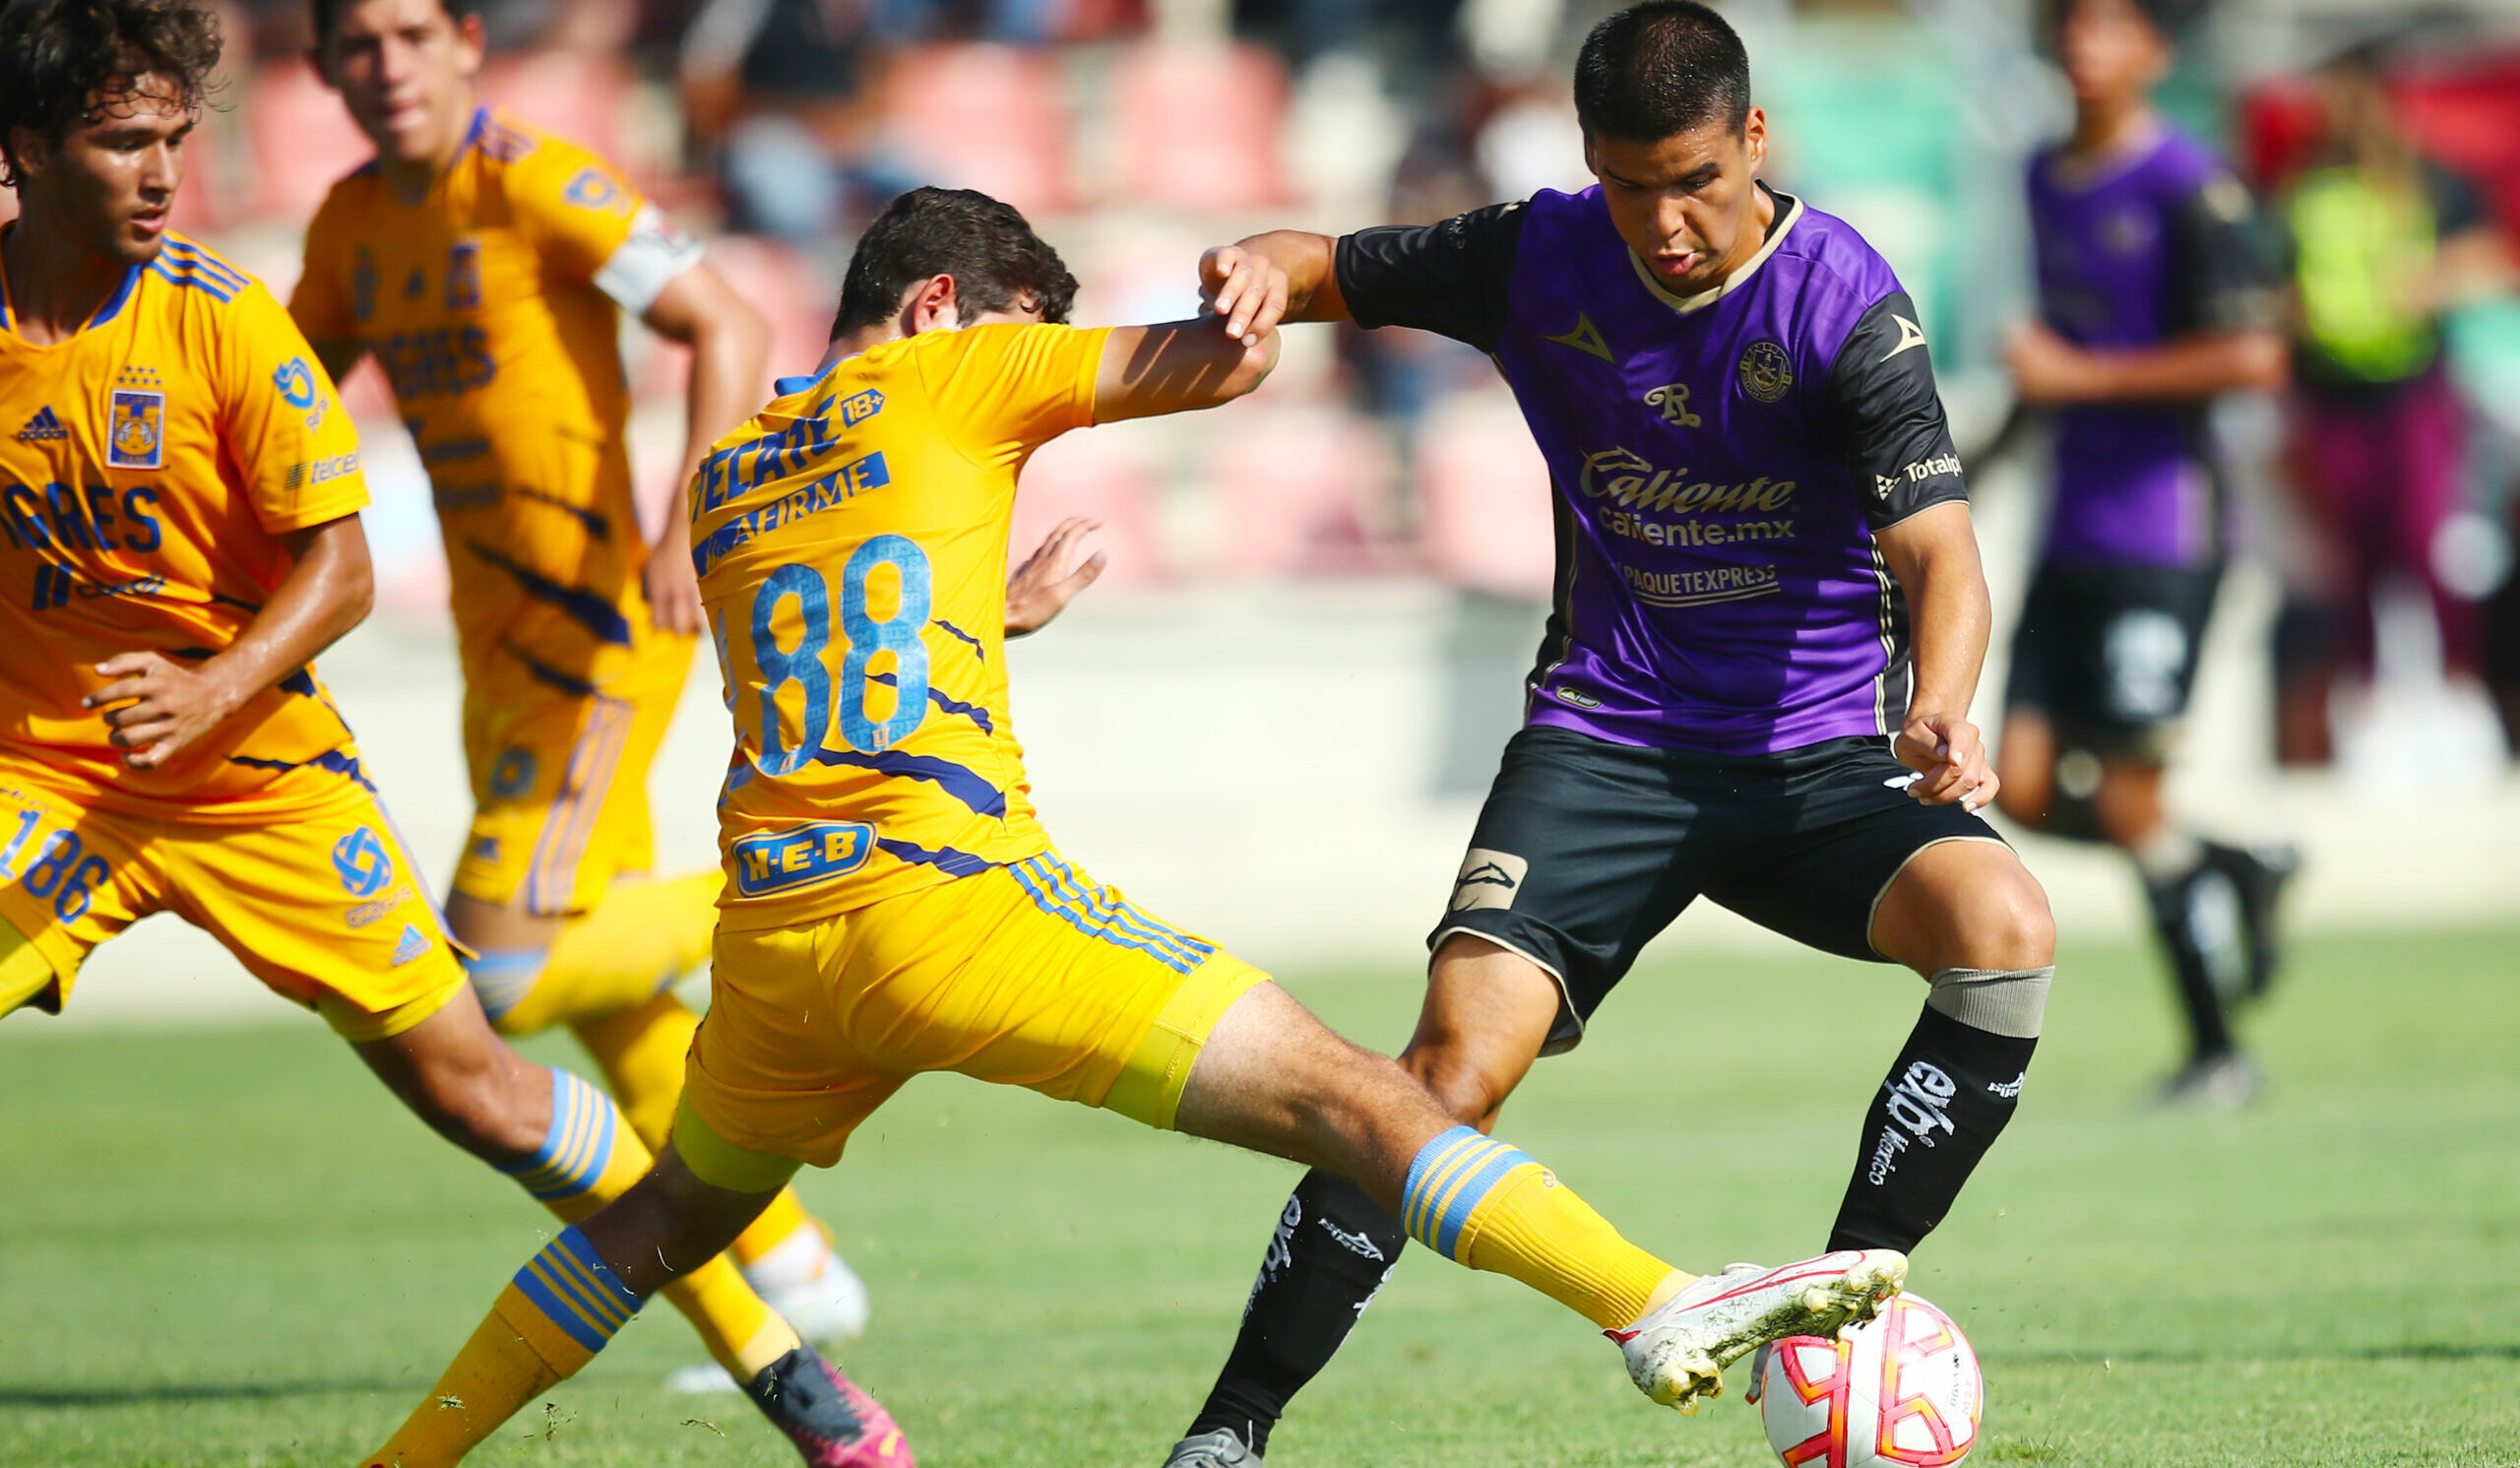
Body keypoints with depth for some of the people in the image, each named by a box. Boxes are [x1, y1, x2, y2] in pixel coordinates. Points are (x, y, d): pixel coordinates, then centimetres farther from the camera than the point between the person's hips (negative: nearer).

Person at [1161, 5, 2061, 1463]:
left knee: (2008, 930, -29)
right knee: (1460, 1056, -19)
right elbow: (1338, 272, 9)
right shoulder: (1543, 261, -3)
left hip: (1820, 746, -1)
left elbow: (1939, 550, -23)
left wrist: (1937, 707, -44)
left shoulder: (1846, 303, -14)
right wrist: (1262, 265, -17)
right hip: (1607, 731, 1)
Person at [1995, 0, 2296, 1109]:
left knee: (2129, 800, -8)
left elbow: (2252, 357, -19)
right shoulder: (2047, 181, 13)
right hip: (2072, 535, 7)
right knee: (2030, 790, 0)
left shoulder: (2188, 187, -11)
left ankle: (2217, 1051, 6)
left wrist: (2080, 376, -17)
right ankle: (2241, 875, 23)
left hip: (2162, 529, -7)